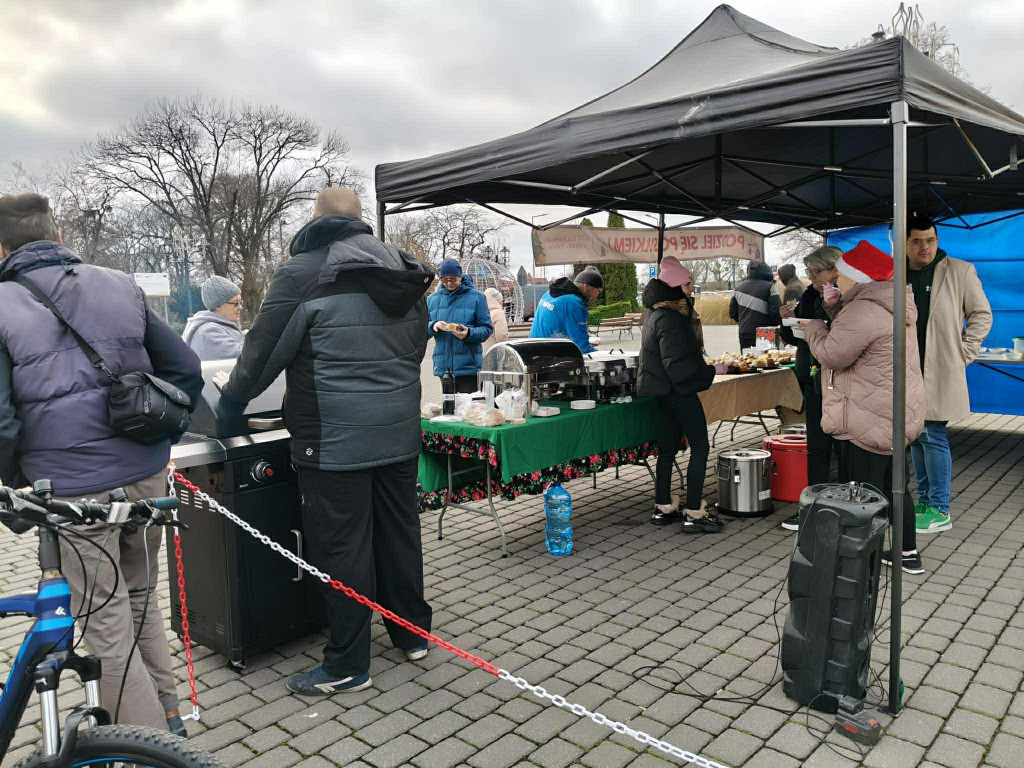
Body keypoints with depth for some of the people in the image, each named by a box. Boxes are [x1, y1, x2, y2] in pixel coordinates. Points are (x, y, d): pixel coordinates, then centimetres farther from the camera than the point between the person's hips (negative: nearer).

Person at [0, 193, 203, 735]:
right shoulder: (121, 287, 6)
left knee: (107, 624, 8)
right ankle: (166, 714, 36)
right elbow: (186, 371, 5)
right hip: (146, 477, 5)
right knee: (140, 599, 23)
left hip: (71, 489, -5)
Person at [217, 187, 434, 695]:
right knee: (399, 529, 17)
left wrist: (227, 407, 11)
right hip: (400, 431, 7)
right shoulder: (403, 270, 10)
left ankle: (347, 667, 14)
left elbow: (262, 353, -5)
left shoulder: (303, 273, -9)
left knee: (341, 546, 2)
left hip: (335, 438, -6)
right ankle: (412, 633, 32)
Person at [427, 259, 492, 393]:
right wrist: (433, 326, -12)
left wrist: (469, 333, -22)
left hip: (468, 366, -3)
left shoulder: (476, 297, 0)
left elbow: (486, 329, -3)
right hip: (442, 366, 3)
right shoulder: (433, 299, 10)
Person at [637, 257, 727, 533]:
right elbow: (678, 366, -24)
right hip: (680, 392, -10)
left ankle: (663, 508, 20)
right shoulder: (671, 319, -20)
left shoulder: (657, 314, 11)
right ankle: (694, 513, -2)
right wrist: (711, 370, -15)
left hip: (665, 392, 10)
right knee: (700, 447, -4)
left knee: (668, 446, 13)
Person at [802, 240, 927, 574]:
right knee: (894, 484, 20)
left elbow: (833, 354, -19)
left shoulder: (863, 311, -21)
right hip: (899, 415, 11)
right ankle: (909, 554, 32)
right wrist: (836, 311, 6)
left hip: (870, 419, -11)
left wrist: (814, 328, -1)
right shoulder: (889, 305, 12)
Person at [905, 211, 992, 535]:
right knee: (917, 436, 12)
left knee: (933, 436, -6)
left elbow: (981, 315, 3)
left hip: (940, 373, -4)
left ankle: (939, 511, 3)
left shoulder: (960, 271, -1)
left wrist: (963, 354, -3)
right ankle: (924, 499, 24)